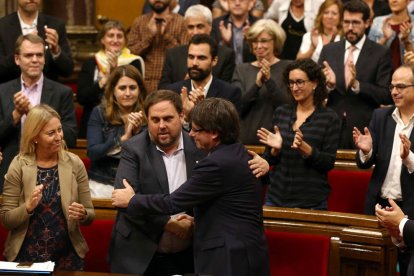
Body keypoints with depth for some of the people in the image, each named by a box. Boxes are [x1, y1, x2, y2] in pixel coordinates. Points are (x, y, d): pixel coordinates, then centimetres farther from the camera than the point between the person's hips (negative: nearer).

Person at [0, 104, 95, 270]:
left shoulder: (74, 163, -3)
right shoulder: (19, 165, -6)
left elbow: (90, 215, 2)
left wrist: (82, 214, -19)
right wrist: (28, 207, -22)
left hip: (67, 255, 1)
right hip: (26, 256, -1)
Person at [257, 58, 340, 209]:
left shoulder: (329, 117, -4)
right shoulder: (281, 112, 7)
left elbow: (329, 163, -8)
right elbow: (269, 160, 9)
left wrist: (305, 148, -23)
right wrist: (275, 149, -11)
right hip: (276, 196, 3)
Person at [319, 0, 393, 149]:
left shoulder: (381, 53, -1)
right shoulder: (328, 50, 9)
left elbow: (387, 96, -7)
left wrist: (357, 85, -21)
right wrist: (329, 84, -14)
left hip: (364, 131, -2)